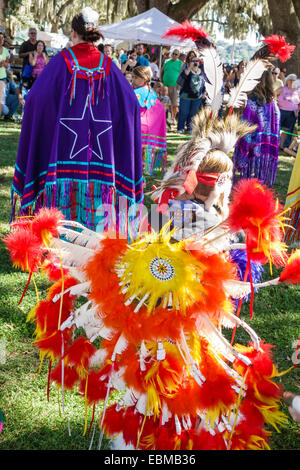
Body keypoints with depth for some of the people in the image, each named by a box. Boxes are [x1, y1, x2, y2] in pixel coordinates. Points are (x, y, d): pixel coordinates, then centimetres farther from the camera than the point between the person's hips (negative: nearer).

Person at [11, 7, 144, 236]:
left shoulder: (62, 60, -4)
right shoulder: (108, 65, 3)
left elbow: (35, 99, -10)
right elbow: (131, 103, 1)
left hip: (65, 145, -2)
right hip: (101, 150, 2)